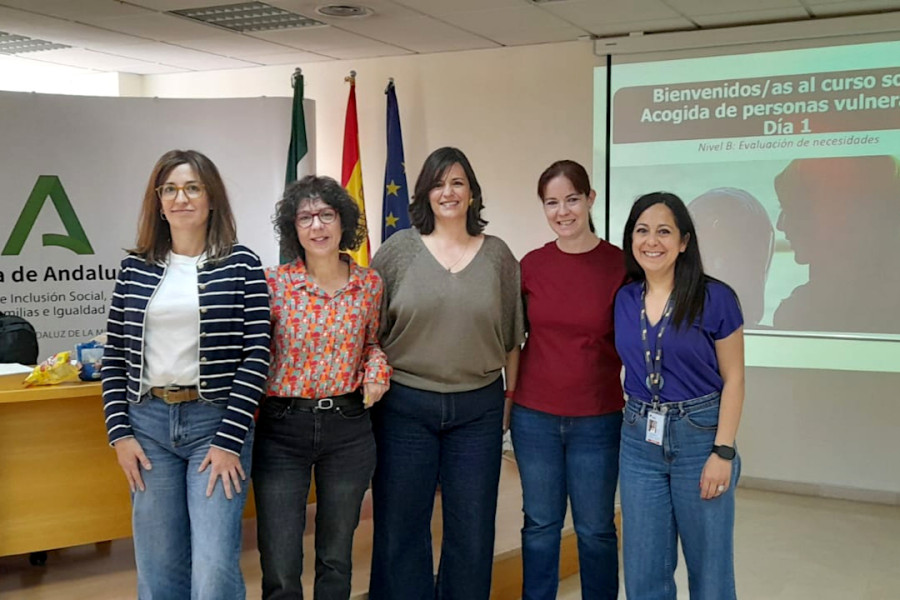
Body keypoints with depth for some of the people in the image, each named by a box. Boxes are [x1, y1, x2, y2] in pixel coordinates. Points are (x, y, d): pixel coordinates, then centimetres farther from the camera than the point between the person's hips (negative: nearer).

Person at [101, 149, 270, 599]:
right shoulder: (135, 268, 8)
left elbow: (256, 356, -7)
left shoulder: (240, 265, -2)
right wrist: (119, 433, 1)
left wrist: (229, 440, -12)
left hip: (215, 421, -3)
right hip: (148, 424, 3)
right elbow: (114, 356, 10)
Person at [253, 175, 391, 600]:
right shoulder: (273, 283, -7)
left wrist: (377, 370, -4)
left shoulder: (369, 283, 1)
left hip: (348, 426, 2)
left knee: (336, 558, 16)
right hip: (281, 428, -2)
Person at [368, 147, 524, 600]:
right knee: (400, 528, 8)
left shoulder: (498, 255, 4)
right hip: (404, 405, -1)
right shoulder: (399, 249, -1)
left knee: (473, 529, 10)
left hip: (479, 409, 1)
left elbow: (512, 338, 8)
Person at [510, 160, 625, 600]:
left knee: (595, 528, 8)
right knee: (540, 524, 13)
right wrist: (508, 394, 7)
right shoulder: (532, 264, 0)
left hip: (597, 422, -2)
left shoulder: (620, 265, -6)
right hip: (534, 418, 2)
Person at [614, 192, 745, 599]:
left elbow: (733, 379, -7)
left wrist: (722, 451, -13)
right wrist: (636, 423, 6)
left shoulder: (715, 298, -10)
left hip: (699, 435, -4)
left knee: (709, 566, 8)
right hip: (639, 439, 4)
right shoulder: (624, 300, 3)